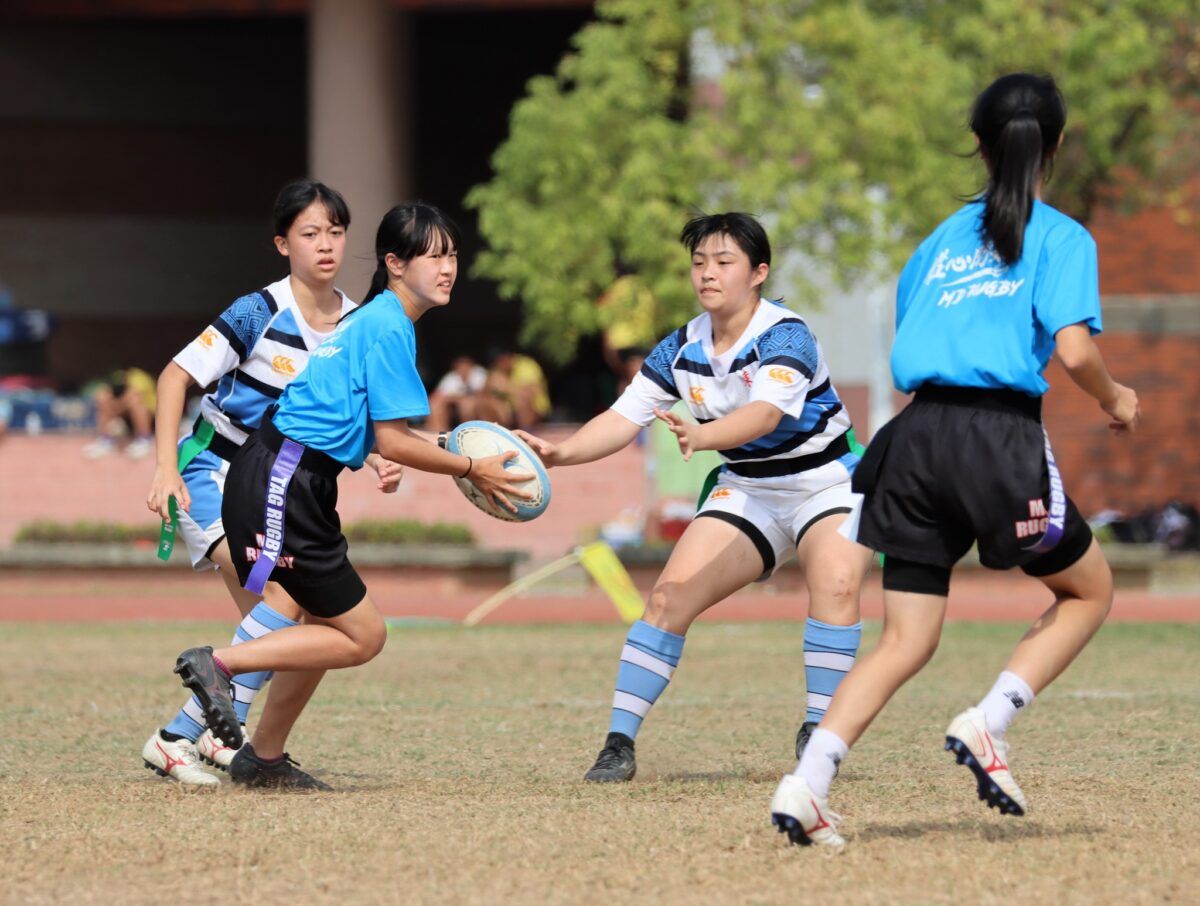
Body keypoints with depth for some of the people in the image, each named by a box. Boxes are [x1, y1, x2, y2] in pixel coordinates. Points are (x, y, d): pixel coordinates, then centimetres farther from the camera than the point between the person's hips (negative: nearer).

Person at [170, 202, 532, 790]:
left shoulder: (376, 320, 17)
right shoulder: (388, 328, -13)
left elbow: (380, 431, 20)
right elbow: (392, 442, -14)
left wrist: (458, 455, 14)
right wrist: (472, 470, -5)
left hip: (294, 484, 10)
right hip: (282, 484, -10)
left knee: (331, 627, 19)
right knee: (363, 636, -4)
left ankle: (264, 758, 26)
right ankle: (217, 664, -5)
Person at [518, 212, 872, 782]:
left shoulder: (785, 336, -22)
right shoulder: (683, 349, -5)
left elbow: (766, 413, -39)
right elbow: (624, 418, -9)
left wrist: (701, 435, -59)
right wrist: (559, 453, -27)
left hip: (826, 482, -5)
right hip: (748, 490, 5)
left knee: (835, 584, -31)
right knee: (670, 595, -11)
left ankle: (817, 736, -20)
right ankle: (619, 743, -6)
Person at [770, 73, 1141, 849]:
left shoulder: (945, 238, 18)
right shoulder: (1061, 238, 2)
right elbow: (1074, 349, -11)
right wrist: (1115, 402, 8)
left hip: (919, 434, 5)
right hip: (1002, 435, -5)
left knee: (907, 640, 7)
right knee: (1089, 590, 18)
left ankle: (807, 784, -11)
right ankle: (989, 724, -2)